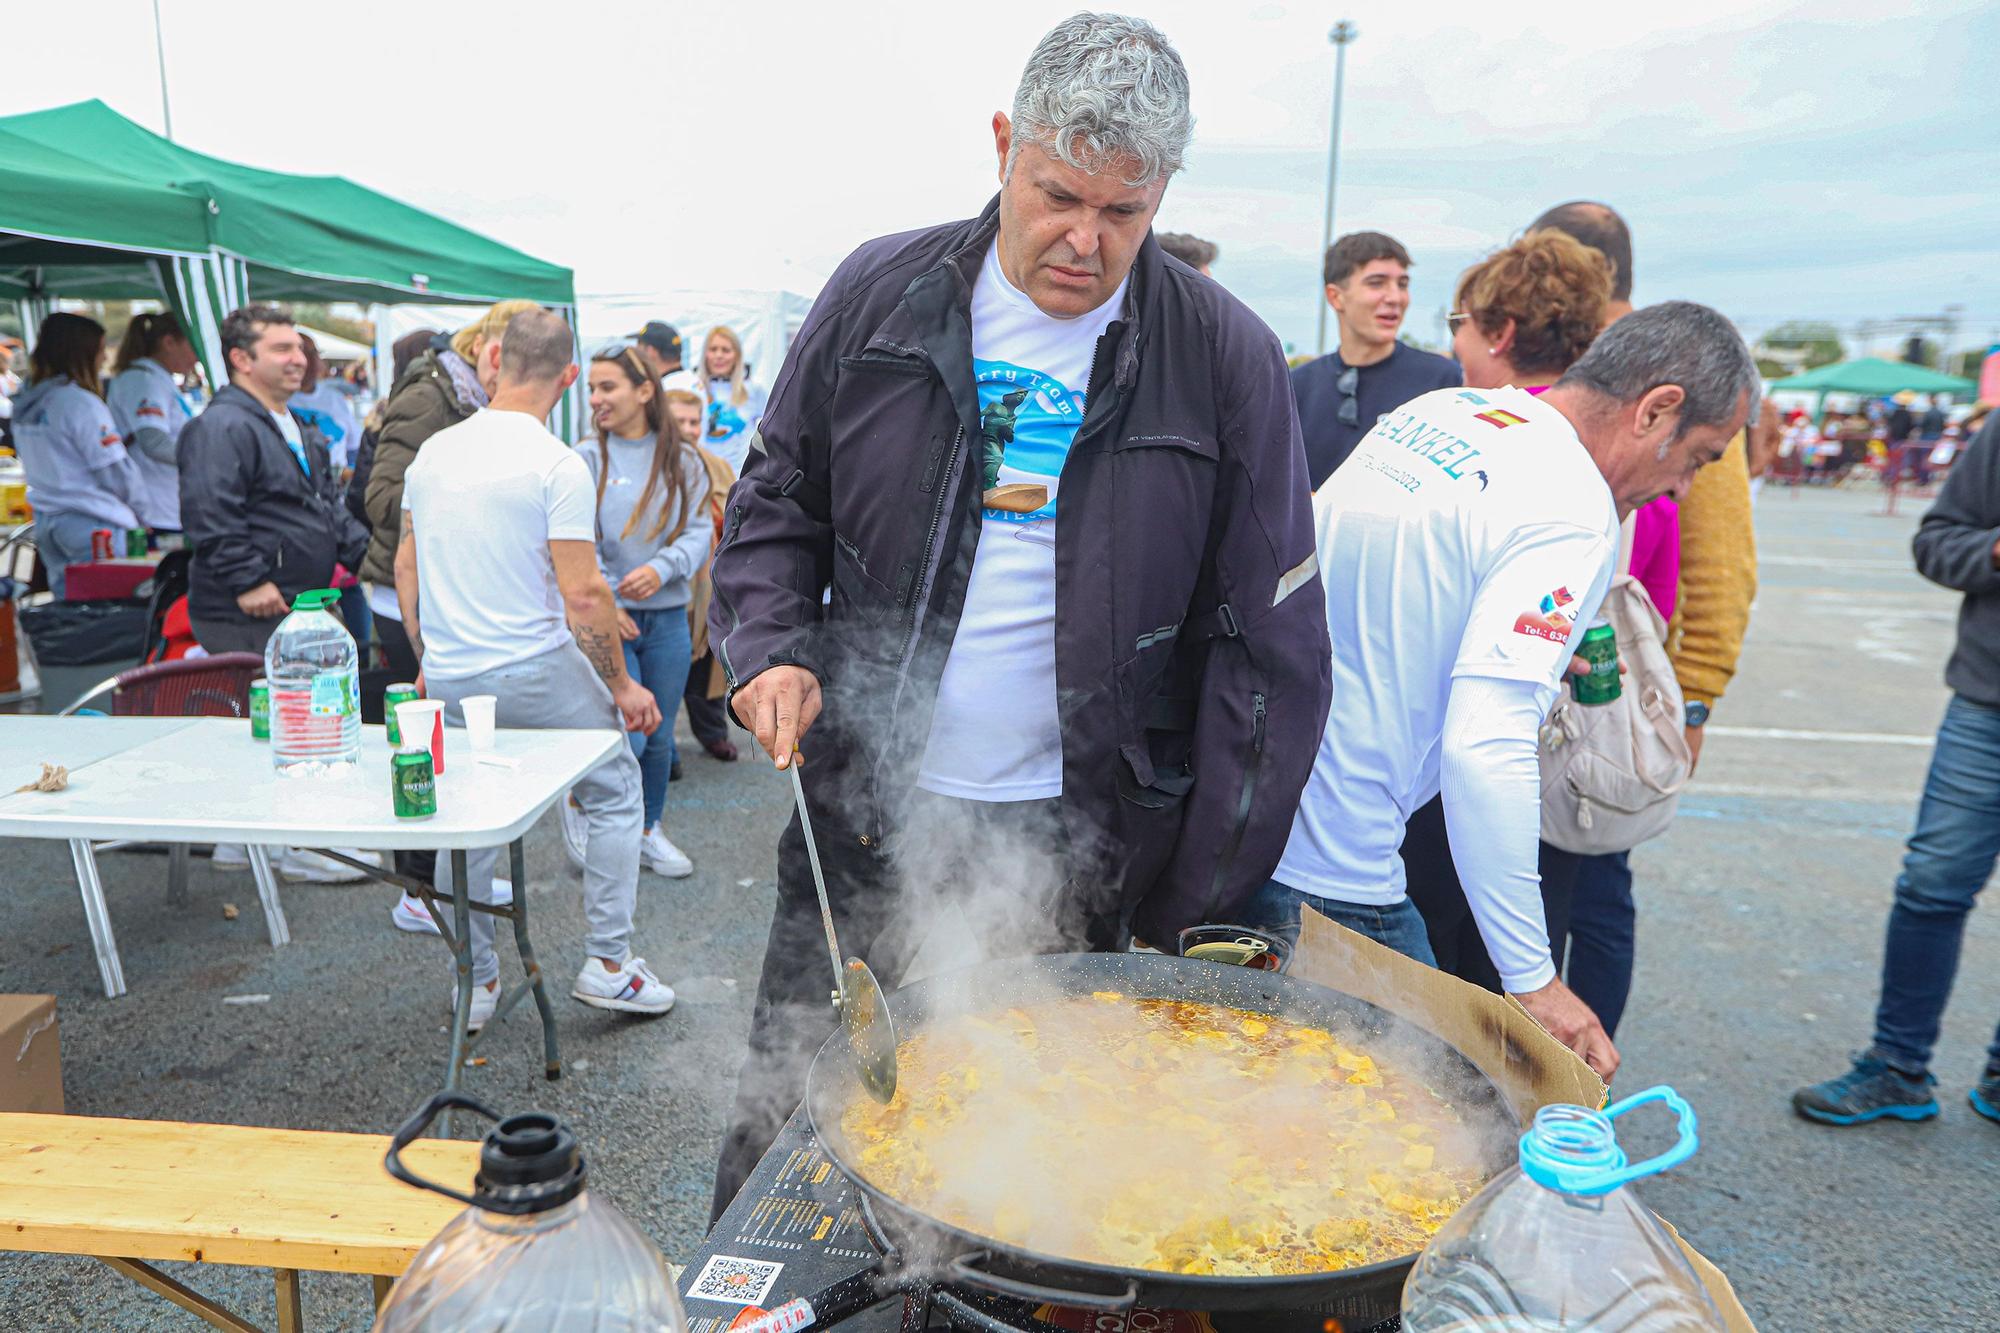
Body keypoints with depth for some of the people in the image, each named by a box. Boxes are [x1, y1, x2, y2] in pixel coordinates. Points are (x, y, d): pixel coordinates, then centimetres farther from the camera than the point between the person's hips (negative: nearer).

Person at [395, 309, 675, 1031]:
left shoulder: (432, 452, 6)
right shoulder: (557, 465, -13)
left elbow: (406, 566, 12)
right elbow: (583, 594, -17)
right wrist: (622, 686, -6)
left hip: (449, 680, 6)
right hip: (536, 672, -6)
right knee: (616, 791, 11)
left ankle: (475, 983, 26)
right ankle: (608, 963, 11)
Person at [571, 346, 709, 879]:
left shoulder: (682, 460, 4)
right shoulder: (585, 459, -2)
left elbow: (700, 531, -2)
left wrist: (661, 568, -19)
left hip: (668, 619, 3)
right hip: (606, 619, -3)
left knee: (660, 737, 12)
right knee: (628, 736, -8)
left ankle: (648, 832, 32)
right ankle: (577, 803, 23)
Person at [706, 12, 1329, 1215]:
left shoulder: (1227, 359, -6)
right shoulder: (882, 294, 0)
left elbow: (1269, 647, -5)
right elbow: (778, 505, 11)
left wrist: (1200, 910, -7)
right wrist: (770, 647, -9)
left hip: (1074, 844, -1)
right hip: (864, 814, 2)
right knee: (784, 1119, 16)